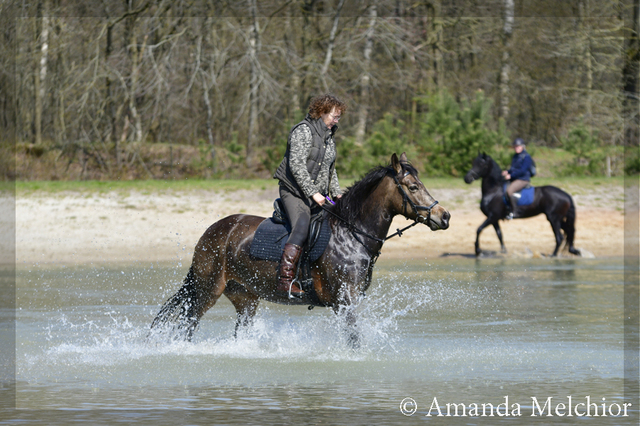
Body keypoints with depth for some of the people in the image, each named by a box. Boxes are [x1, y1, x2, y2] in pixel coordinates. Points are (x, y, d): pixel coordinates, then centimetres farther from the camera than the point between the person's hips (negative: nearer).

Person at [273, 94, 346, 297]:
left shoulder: (328, 136, 16)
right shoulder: (303, 131, -12)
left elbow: (330, 169, 26)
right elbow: (296, 165, -20)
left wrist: (337, 193, 13)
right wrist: (313, 192, -23)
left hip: (318, 195, 9)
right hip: (295, 192, -9)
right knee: (301, 228, -28)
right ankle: (285, 280, -34)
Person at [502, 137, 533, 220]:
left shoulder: (526, 157, -11)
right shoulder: (515, 156, 16)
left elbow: (522, 170, -19)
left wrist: (511, 175, -21)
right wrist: (507, 172, 1)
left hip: (523, 179, -10)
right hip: (514, 179, 10)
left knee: (509, 190, -32)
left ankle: (513, 212, -23)